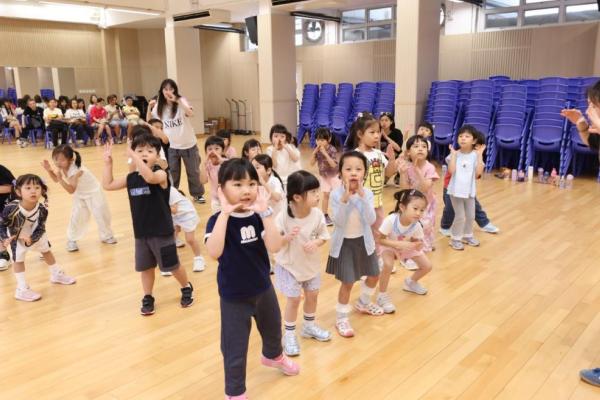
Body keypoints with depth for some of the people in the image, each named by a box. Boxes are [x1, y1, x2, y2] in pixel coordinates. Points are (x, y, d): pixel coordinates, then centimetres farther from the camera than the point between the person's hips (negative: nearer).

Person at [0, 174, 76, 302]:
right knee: (19, 260, -6)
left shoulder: (42, 209, -32)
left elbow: (41, 228, -22)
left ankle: (56, 274, 44)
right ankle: (22, 290, 6)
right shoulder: (11, 208, -38)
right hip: (16, 236, -4)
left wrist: (31, 238, -38)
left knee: (46, 251, 20)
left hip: (35, 234, 4)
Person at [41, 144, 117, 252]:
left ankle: (107, 236, 24)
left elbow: (71, 190, -38)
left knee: (101, 214, 4)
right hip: (80, 194, 6)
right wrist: (49, 170, -16)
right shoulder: (62, 166, -15)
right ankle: (72, 240, 13)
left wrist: (61, 179, -48)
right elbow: (56, 180, 0)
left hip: (93, 192, -6)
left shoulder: (75, 171, -37)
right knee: (76, 216, 0)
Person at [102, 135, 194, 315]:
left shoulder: (160, 174, -16)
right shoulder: (131, 178, 2)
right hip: (141, 232, 5)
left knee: (172, 266, 9)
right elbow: (107, 185, 7)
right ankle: (148, 298, 34)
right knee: (146, 267, 17)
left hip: (162, 231, -5)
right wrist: (108, 162, 2)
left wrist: (133, 156, -40)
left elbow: (149, 177, -38)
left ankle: (187, 288, 34)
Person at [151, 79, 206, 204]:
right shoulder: (159, 106, -1)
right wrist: (149, 108, -10)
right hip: (171, 146, 2)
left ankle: (198, 194, 28)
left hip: (188, 144, -2)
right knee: (172, 173, 10)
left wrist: (177, 101, -39)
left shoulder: (181, 101, -12)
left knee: (193, 171, 11)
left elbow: (191, 113, -32)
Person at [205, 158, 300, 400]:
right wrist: (225, 213, -40)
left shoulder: (258, 216, -9)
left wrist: (265, 212, -31)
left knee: (273, 328, 30)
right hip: (234, 295, -5)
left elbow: (274, 247, -23)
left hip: (263, 287, 5)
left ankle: (273, 356, 63)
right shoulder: (218, 220, -21)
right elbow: (214, 252, -39)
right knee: (235, 349, 7)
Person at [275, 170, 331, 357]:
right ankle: (289, 335, 24)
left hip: (311, 263, 5)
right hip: (289, 265, -4)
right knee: (294, 299, 3)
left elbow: (324, 235, -4)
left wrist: (316, 243, -25)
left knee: (312, 294, 18)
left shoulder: (317, 214, -17)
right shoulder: (283, 218, -28)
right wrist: (287, 237, -38)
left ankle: (309, 326, 44)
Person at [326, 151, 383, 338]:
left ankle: (363, 303, 46)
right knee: (347, 282, -3)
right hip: (344, 242, -4)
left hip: (363, 241, 5)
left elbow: (371, 220, -20)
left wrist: (362, 197, -29)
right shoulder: (336, 194, -17)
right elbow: (338, 222, -23)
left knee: (374, 274, 18)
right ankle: (341, 318, 16)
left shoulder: (367, 193, -10)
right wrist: (345, 199, -34)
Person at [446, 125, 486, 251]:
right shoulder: (455, 154, -7)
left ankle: (467, 235, 36)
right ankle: (455, 238, 15)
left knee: (470, 215, 16)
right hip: (456, 190, -3)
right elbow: (451, 170, -19)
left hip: (469, 190, 3)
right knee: (460, 216, -1)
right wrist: (453, 154, -18)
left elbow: (479, 172, -15)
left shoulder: (475, 155, -4)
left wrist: (480, 155, -17)